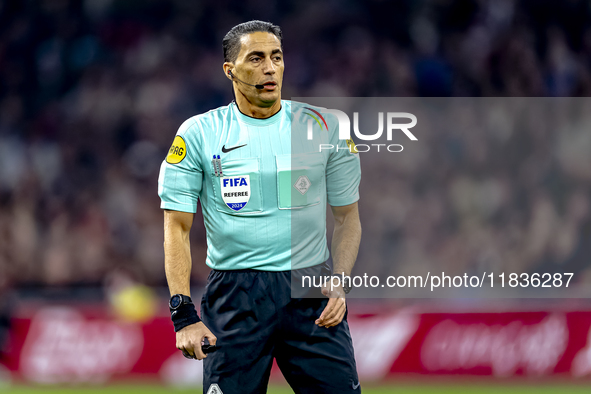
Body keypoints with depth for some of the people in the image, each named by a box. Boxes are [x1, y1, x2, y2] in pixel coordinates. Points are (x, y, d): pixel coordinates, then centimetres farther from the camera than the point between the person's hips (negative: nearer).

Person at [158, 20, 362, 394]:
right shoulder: (198, 134, 2)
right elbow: (177, 227, 1)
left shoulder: (324, 127, 6)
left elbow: (348, 216, 13)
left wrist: (339, 284, -4)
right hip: (235, 291, -1)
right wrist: (183, 314, -8)